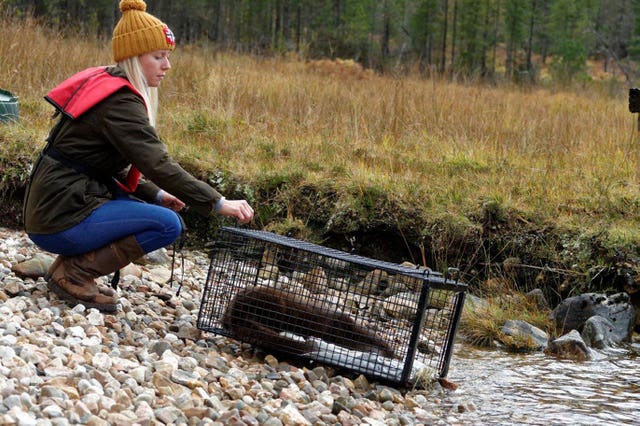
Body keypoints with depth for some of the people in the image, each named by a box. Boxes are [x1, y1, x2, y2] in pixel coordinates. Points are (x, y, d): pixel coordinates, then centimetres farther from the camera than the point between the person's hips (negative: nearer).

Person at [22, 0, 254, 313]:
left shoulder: (104, 87, 13)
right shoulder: (118, 102, -17)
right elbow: (159, 165, -24)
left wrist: (156, 194, 6)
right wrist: (219, 204, -22)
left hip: (51, 209, 10)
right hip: (60, 221, -10)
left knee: (155, 210, 20)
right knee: (168, 224, -13)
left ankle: (71, 266, 10)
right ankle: (74, 273, -7)